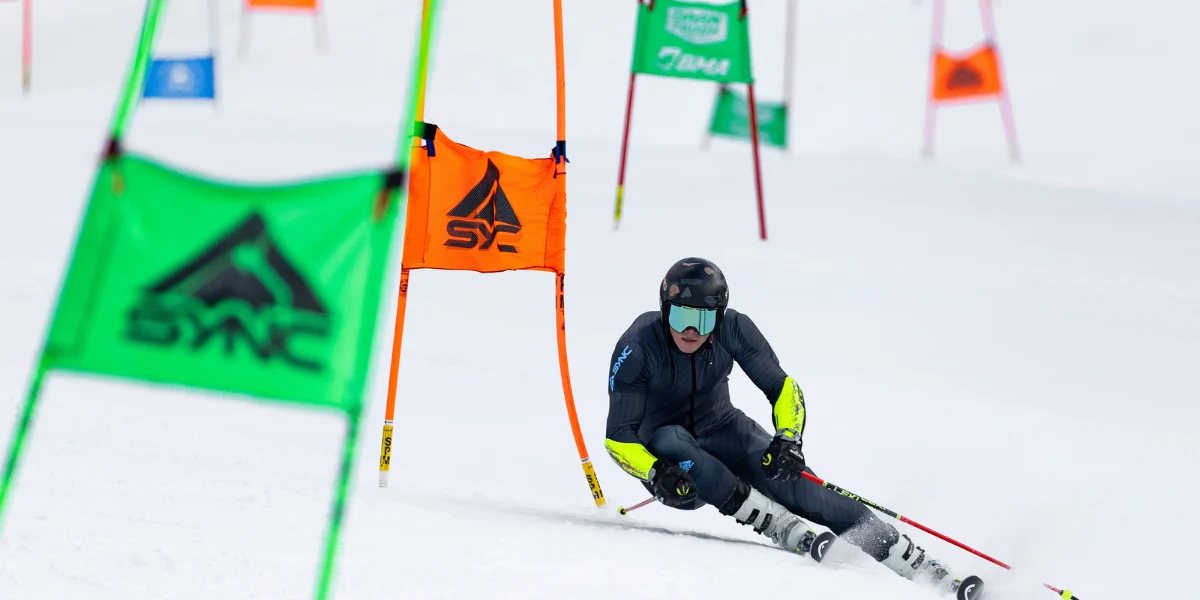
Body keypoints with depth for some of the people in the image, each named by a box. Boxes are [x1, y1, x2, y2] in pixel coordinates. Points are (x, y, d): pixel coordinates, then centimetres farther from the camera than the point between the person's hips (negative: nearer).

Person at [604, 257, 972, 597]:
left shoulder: (732, 329, -19)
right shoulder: (638, 348, -26)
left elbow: (782, 389, -10)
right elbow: (618, 437, -24)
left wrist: (789, 439, -28)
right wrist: (656, 475, -41)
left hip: (720, 429, 2)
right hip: (659, 450, -2)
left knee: (789, 475, -21)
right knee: (671, 441, -37)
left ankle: (916, 564, -21)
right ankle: (785, 528, -39)